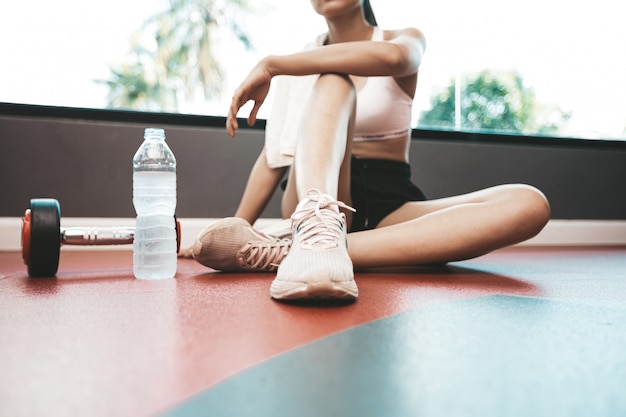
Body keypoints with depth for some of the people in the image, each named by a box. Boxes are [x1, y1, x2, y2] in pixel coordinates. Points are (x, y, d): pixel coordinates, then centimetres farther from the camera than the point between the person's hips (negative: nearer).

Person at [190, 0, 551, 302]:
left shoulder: (407, 40, 8)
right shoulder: (300, 64, 15)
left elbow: (391, 58, -19)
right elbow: (275, 157, 7)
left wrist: (270, 65, -20)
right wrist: (237, 229, -6)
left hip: (390, 207, 1)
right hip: (317, 198, 0)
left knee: (529, 204, -27)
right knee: (332, 82, -22)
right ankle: (317, 230, -52)